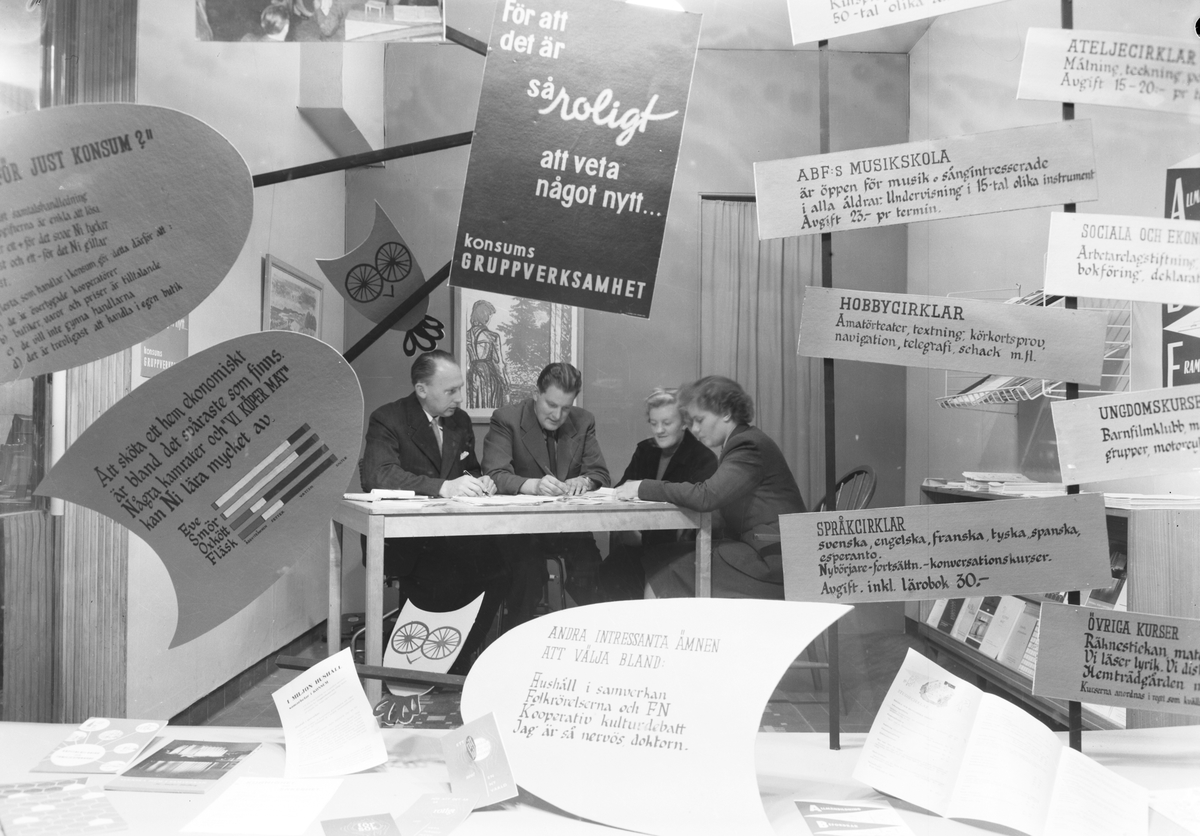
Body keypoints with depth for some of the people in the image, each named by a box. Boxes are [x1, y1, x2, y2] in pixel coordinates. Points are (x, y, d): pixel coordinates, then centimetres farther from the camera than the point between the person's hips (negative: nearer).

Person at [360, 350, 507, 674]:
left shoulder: (460, 420, 14)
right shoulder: (387, 419, -6)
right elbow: (378, 475, -23)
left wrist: (479, 482, -3)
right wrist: (443, 486, -33)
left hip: (450, 534, 6)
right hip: (402, 540, -6)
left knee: (499, 569, -20)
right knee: (449, 577, -31)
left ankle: (459, 661, -2)